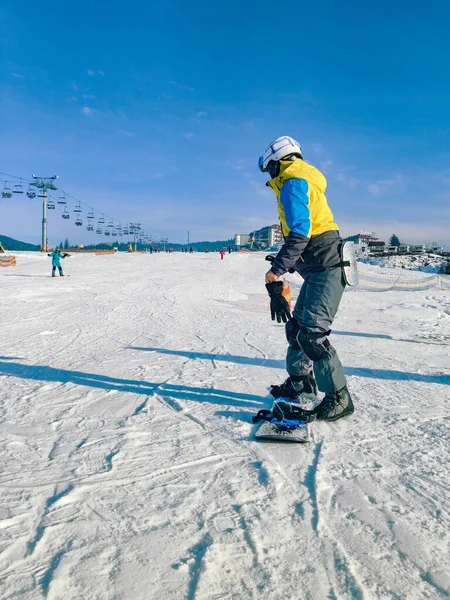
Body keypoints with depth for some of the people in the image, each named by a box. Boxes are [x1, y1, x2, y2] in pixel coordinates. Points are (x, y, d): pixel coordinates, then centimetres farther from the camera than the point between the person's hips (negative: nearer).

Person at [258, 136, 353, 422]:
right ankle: (300, 380, 30)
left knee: (312, 333, -13)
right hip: (319, 268, 11)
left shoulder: (292, 182, -11)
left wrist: (276, 270, -25)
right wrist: (287, 264, 29)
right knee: (296, 325, 16)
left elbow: (299, 232, -23)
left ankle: (338, 397, -4)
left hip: (325, 267, -11)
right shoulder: (304, 179, 21)